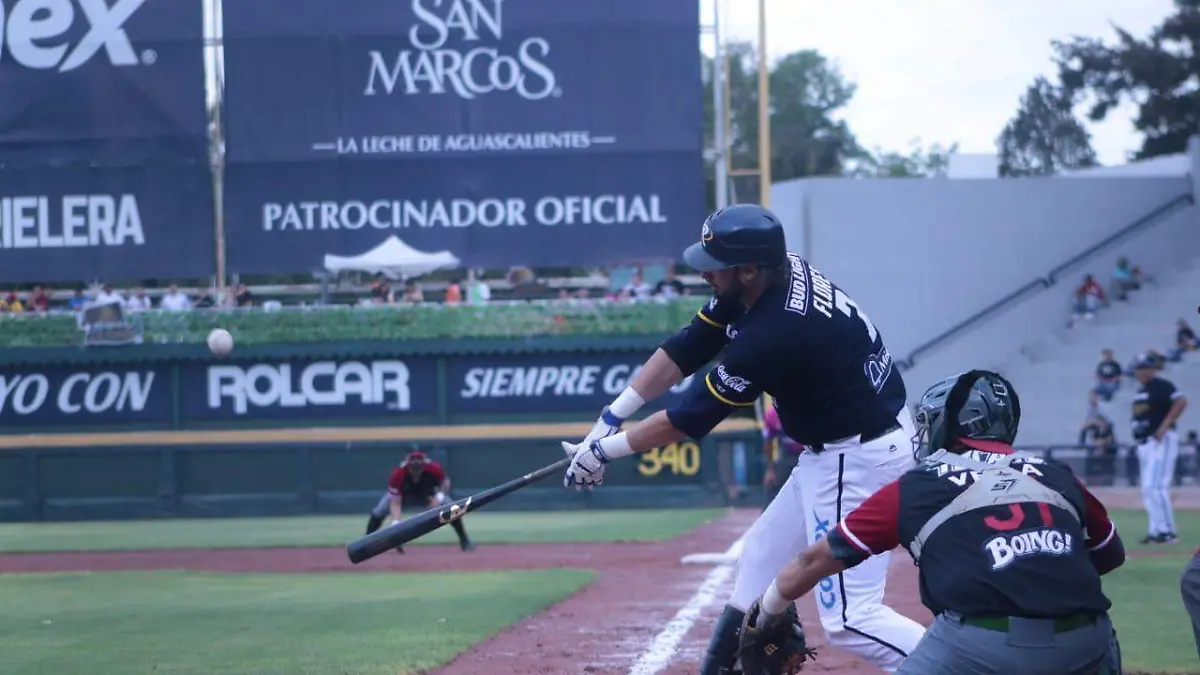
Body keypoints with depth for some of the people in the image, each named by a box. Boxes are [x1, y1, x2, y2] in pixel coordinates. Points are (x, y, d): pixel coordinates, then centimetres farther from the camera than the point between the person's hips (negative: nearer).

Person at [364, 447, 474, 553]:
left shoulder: (434, 469, -35)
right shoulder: (398, 474, -39)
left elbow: (445, 482, -13)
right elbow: (395, 502, -37)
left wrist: (439, 497, -32)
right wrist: (396, 523, -52)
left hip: (428, 495, 1)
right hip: (404, 496, -1)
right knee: (378, 512, -20)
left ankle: (464, 542, 0)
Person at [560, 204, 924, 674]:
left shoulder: (771, 335, -29)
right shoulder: (766, 278, -3)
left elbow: (691, 418, -18)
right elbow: (686, 348, 5)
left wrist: (606, 450, -7)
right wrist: (612, 415, 0)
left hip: (859, 456, -11)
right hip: (829, 451, 11)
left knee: (847, 617, -12)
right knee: (762, 554, 22)